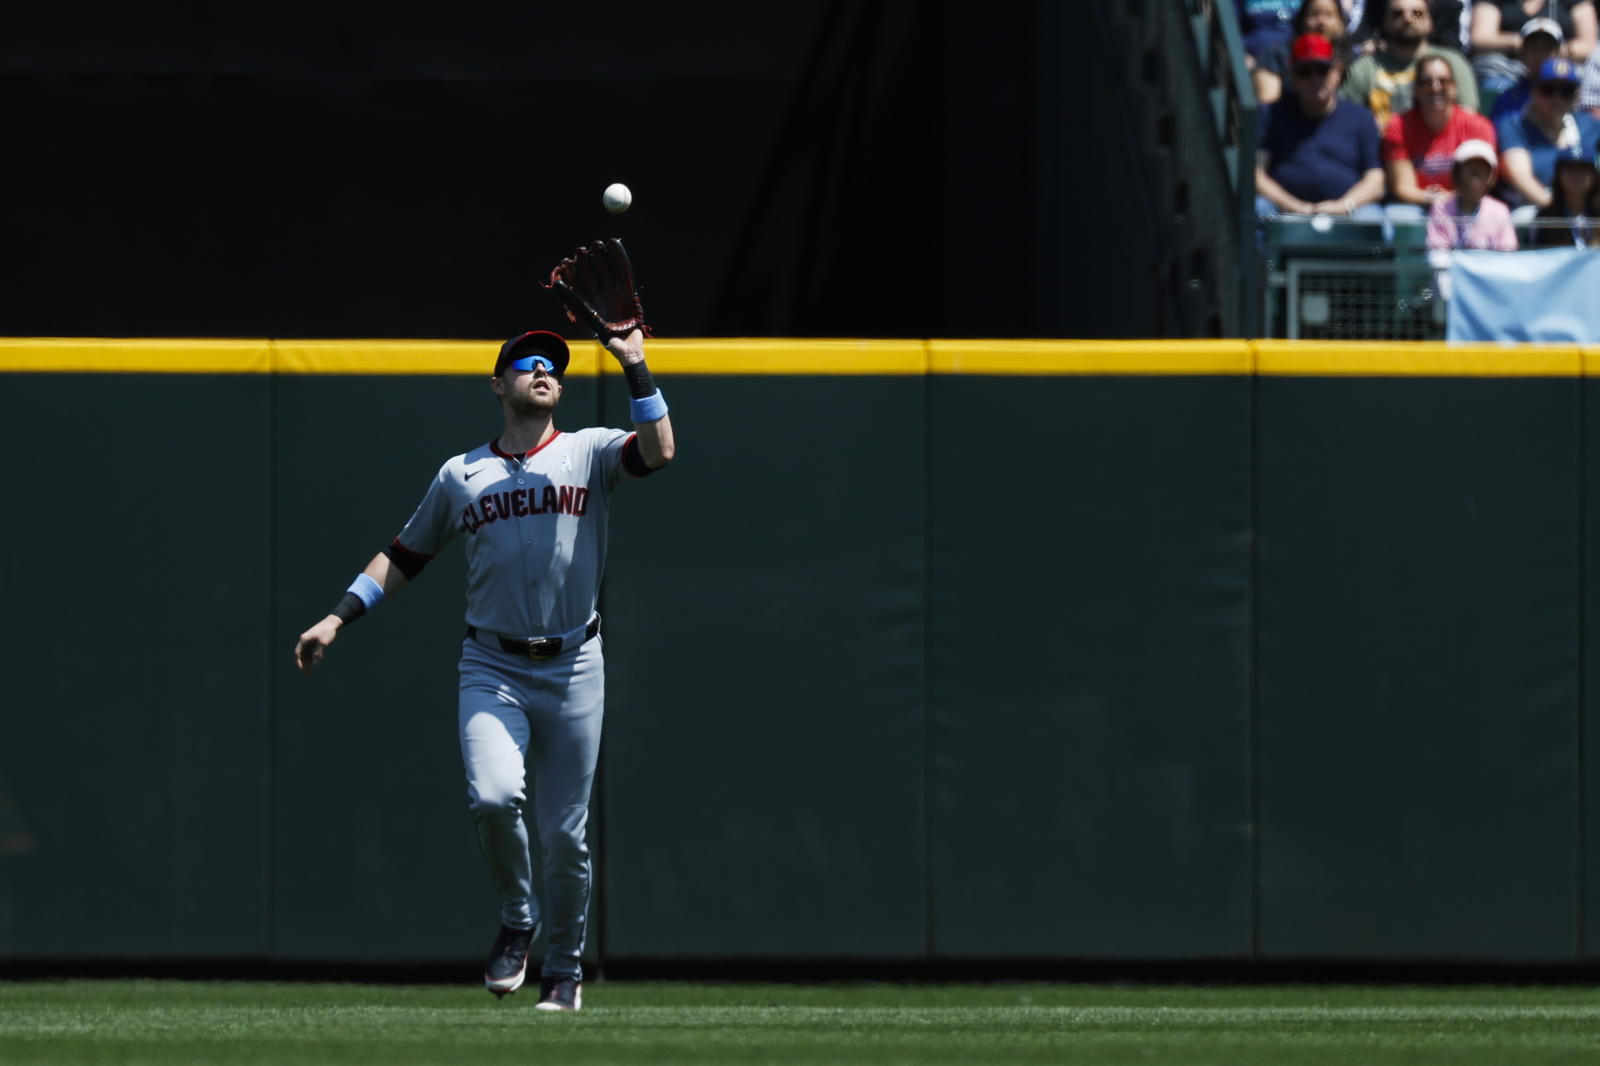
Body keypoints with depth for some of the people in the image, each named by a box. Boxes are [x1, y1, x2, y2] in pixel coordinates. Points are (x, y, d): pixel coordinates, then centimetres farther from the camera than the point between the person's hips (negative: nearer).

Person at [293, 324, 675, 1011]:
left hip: (572, 669, 0)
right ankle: (516, 919, 3)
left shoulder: (590, 453, 4)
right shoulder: (460, 475, 9)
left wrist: (635, 367, -20)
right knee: (493, 797, -23)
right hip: (493, 669, 0)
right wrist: (338, 618, 10)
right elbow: (405, 555, 17)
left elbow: (659, 451, -16)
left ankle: (565, 969, 20)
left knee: (565, 833, 2)